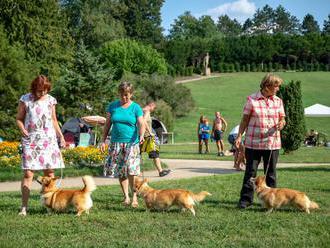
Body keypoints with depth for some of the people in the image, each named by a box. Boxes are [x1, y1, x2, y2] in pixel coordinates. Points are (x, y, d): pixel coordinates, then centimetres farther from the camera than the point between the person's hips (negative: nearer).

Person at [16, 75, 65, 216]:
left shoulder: (50, 100, 9)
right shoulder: (25, 99, 0)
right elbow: (19, 119, 6)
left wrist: (61, 136, 12)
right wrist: (23, 130, -13)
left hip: (49, 140, 3)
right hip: (30, 141, -3)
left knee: (49, 172, 1)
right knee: (28, 173, -9)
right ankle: (24, 207, -6)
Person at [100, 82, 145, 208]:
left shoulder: (136, 107, 2)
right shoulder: (112, 106, 9)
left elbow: (141, 124, -8)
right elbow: (107, 124, 13)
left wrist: (141, 136, -27)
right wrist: (103, 141, 9)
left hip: (131, 142, -3)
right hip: (116, 143, 3)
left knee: (131, 170, -13)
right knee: (120, 172, 5)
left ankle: (134, 196, 0)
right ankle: (126, 197, 15)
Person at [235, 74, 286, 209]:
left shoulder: (278, 101, 8)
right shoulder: (251, 100, -3)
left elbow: (282, 118, 13)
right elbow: (245, 119, -1)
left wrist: (281, 123, -10)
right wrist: (239, 136, -9)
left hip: (273, 143, 3)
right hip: (253, 143, -3)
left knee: (271, 173, 9)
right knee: (250, 172, 0)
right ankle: (246, 199, 7)